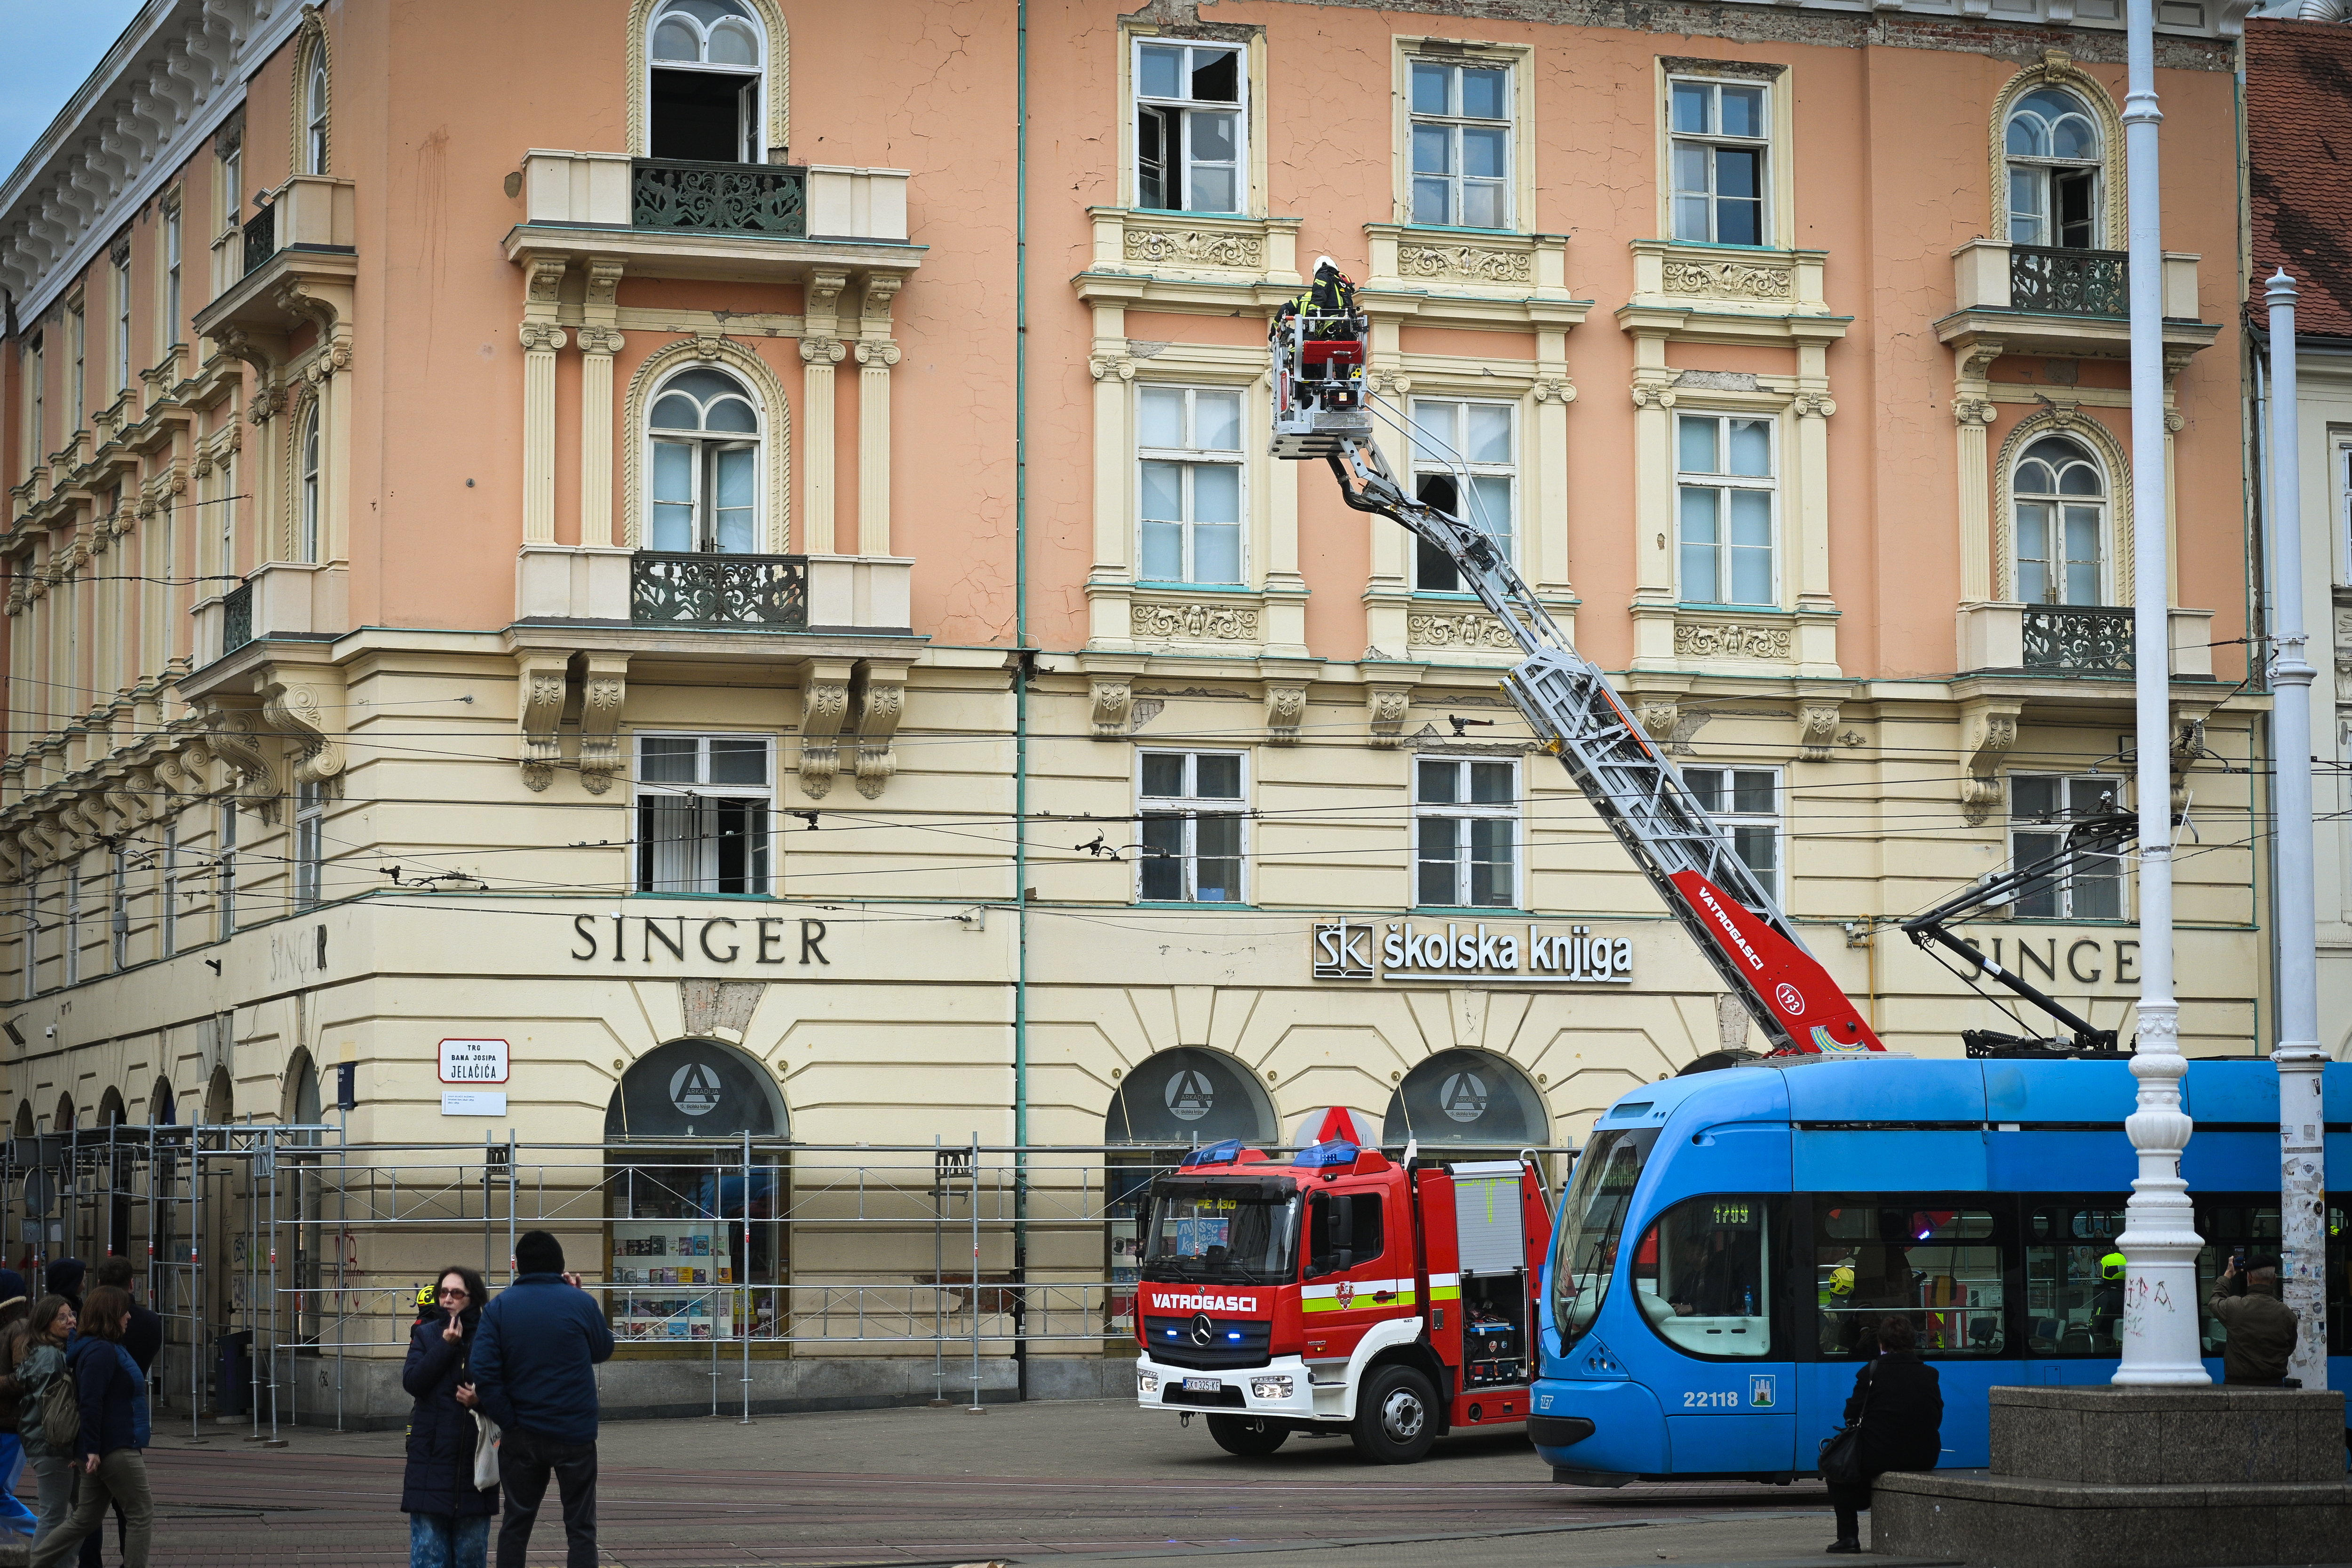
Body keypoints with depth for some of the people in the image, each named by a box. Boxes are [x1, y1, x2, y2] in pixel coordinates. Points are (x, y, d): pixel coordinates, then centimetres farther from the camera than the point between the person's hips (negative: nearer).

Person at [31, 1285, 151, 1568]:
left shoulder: (105, 1348, 16)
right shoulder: (103, 1351, -16)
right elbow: (91, 1403, -22)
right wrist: (92, 1449, -23)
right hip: (115, 1450, -10)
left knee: (85, 1520, 12)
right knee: (143, 1516, -2)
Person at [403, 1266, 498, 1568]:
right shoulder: (427, 1334, 7)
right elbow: (412, 1382, -8)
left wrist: (482, 1400, -15)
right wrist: (445, 1346, -13)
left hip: (475, 1455, -1)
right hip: (431, 1455, 1)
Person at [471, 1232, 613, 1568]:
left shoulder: (499, 1307, -3)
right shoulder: (580, 1303, -7)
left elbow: (484, 1373, -12)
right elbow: (604, 1350, 11)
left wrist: (508, 1421, -4)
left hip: (521, 1435, 2)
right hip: (575, 1433, -2)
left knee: (516, 1525, 13)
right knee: (581, 1527, 5)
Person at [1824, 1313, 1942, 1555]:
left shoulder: (1872, 1372, -7)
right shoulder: (1929, 1375, 3)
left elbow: (1852, 1416, -3)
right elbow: (1937, 1419, 7)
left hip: (1879, 1458, -4)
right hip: (1924, 1459, 5)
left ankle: (1848, 1536, 14)